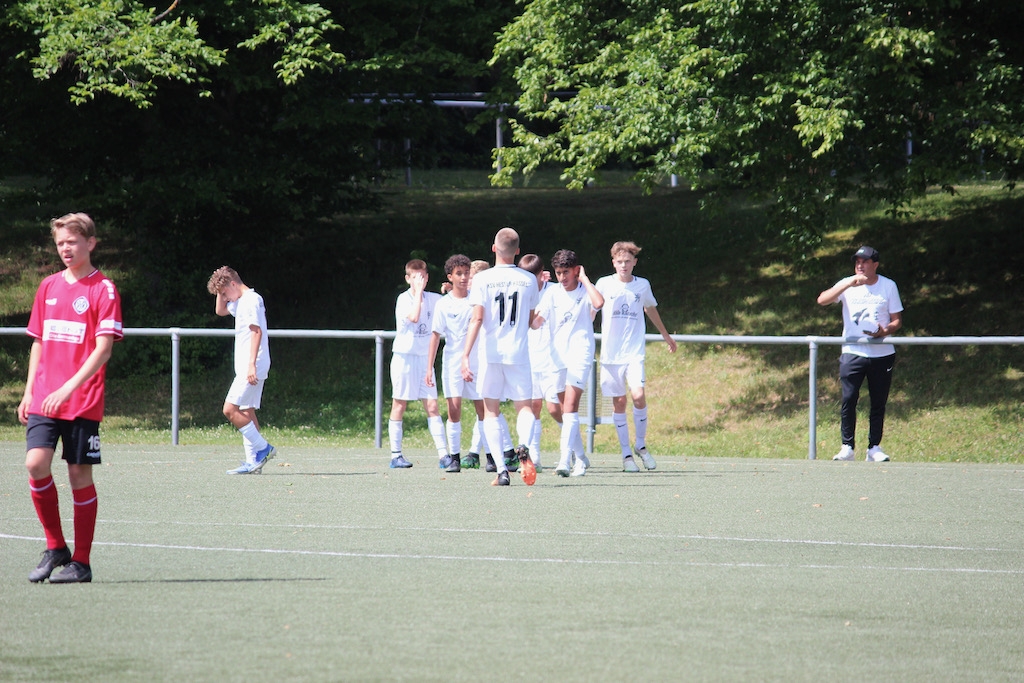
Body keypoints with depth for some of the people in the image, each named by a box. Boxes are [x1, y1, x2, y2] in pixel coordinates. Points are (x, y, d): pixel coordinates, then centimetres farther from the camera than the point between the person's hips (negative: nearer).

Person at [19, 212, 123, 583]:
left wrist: (68, 388, -20)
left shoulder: (103, 289, -4)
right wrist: (29, 392, 12)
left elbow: (103, 347, -11)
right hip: (43, 399, 4)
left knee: (79, 474, -1)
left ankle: (81, 562, 7)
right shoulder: (48, 287, 13)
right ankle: (55, 548, 5)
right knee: (36, 463, -11)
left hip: (83, 401, -4)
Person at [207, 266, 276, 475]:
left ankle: (263, 448, -9)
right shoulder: (241, 302, 19)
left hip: (252, 368, -10)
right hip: (246, 368, 10)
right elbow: (220, 310, 36)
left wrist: (251, 364, -25)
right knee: (246, 412, 7)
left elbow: (257, 331, -19)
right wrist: (220, 289, 18)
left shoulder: (252, 300, -11)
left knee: (230, 409, -14)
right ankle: (253, 461, 6)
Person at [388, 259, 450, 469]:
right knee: (399, 406, 2)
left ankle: (443, 454, -5)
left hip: (424, 357, 4)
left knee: (432, 406, -2)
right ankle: (396, 455, 7)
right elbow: (414, 317, -24)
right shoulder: (404, 299, -7)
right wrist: (419, 291, -18)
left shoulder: (433, 299, 7)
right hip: (404, 356, -4)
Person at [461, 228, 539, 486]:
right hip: (519, 353, 1)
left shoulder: (482, 279, -4)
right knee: (524, 407, 8)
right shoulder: (529, 280, 4)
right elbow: (530, 321, 13)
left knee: (491, 411, 7)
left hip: (490, 352, -1)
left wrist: (466, 355, -12)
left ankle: (501, 469, -4)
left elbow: (477, 319, -11)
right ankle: (523, 446, -25)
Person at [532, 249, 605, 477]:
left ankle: (565, 461, -27)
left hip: (580, 355, -5)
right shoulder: (553, 294, 8)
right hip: (558, 355, 5)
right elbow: (535, 322, -1)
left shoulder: (586, 291, -2)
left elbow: (598, 303, -27)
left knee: (570, 406, -18)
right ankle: (580, 457, 25)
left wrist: (584, 279, -16)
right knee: (566, 409, 10)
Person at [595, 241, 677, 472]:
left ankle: (640, 445, 4)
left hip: (635, 351, 0)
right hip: (610, 353, 0)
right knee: (619, 401, 0)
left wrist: (665, 335, 36)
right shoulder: (604, 284, 1)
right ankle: (626, 454, 7)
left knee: (638, 396, -16)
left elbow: (650, 309, 25)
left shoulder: (643, 285, 7)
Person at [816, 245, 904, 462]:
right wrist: (850, 284, -23)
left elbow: (897, 320, 6)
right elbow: (822, 300, -13)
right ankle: (847, 448, -6)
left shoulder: (888, 286, 5)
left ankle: (874, 448, 11)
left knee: (879, 403, 3)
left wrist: (885, 330, -16)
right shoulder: (847, 285, 3)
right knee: (848, 399, -10)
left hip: (882, 353, 1)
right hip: (853, 352, -1)